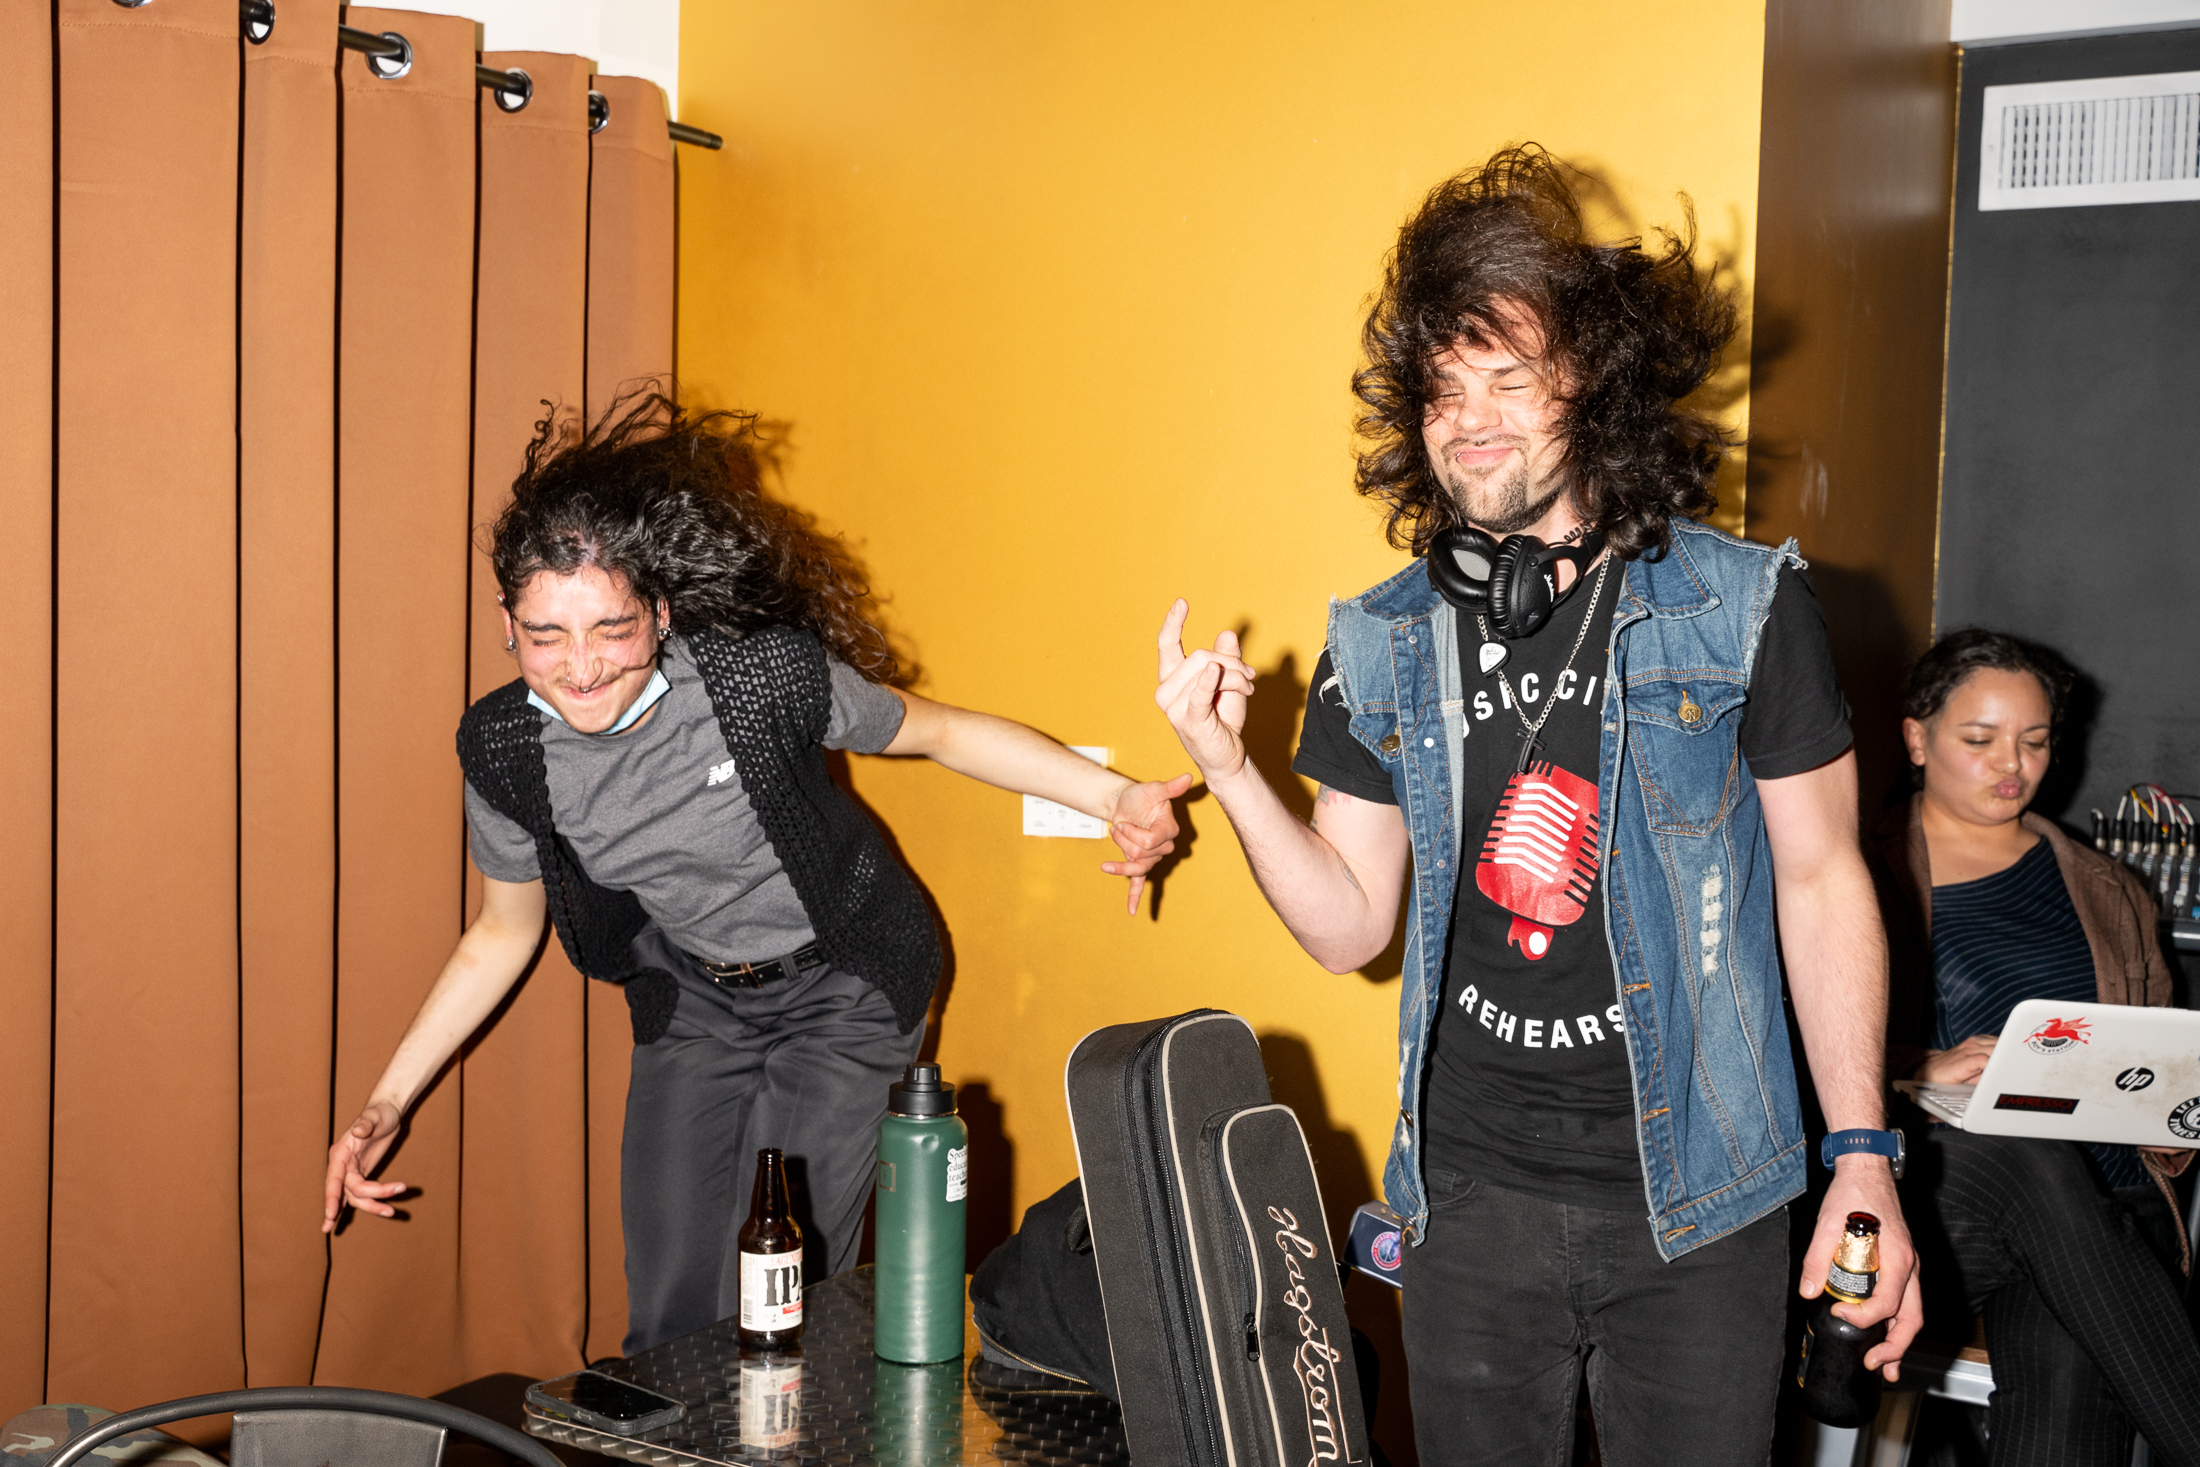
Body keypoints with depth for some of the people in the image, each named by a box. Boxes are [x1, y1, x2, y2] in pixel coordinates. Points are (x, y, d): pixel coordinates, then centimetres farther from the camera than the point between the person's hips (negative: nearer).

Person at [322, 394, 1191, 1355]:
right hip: (691, 999, 4)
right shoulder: (506, 750, -16)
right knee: (669, 1308, 5)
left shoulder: (764, 677, -28)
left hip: (842, 992, -3)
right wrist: (387, 1103, -1)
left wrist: (1117, 796, -22)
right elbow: (503, 934, 2)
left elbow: (940, 732, -11)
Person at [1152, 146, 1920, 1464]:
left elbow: (1820, 877, -1)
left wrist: (1864, 1151, -4)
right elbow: (1350, 925, 5)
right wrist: (1231, 771, -10)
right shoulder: (1384, 645, 2)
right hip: (1471, 1196, 3)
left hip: (1695, 1198, -2)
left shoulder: (1745, 607, -6)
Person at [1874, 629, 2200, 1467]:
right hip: (1938, 1172, -3)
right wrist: (1922, 1068, -17)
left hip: (2103, 1185, 3)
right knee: (2035, 1158, -39)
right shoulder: (1870, 880, 11)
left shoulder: (2105, 891, 25)